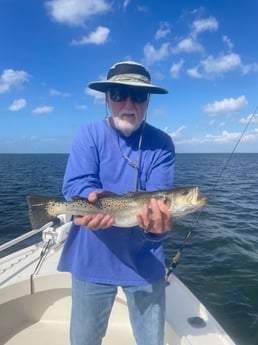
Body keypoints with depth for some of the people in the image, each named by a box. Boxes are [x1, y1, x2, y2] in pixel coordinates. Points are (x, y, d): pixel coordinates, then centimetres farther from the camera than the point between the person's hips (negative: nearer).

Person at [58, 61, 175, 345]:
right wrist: (93, 199, -39)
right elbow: (75, 184, -17)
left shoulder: (161, 143, -5)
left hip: (145, 262, 1)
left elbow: (159, 199, -15)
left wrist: (156, 221, -37)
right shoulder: (88, 135, -6)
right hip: (93, 260, 0)